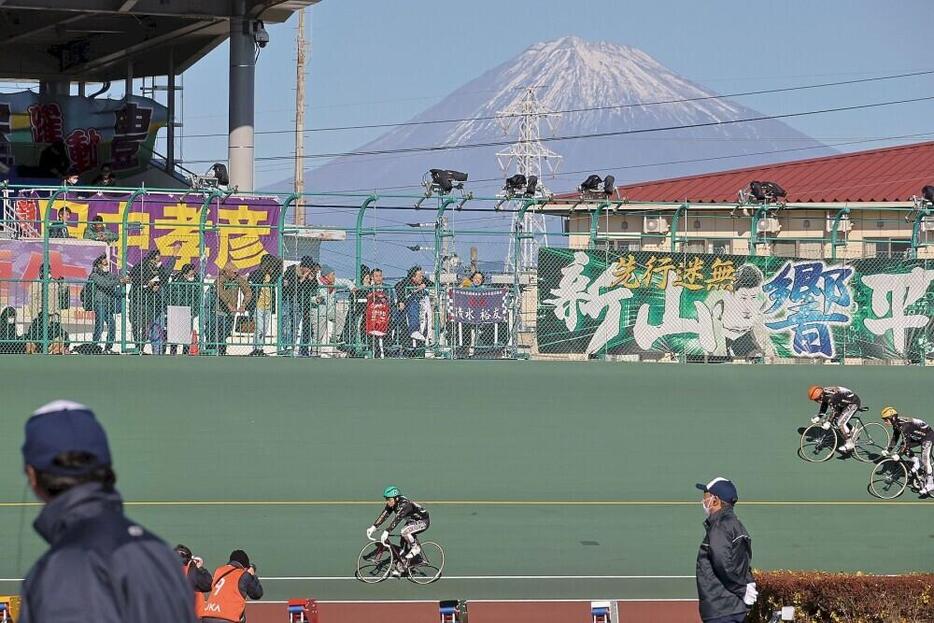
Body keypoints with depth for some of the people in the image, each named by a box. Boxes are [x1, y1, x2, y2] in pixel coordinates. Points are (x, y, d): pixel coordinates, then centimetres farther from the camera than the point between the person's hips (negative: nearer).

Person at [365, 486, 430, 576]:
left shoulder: (404, 504, -34)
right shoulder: (392, 504, -10)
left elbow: (397, 519, -43)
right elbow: (384, 515, -12)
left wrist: (386, 532, -49)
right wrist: (373, 527, -22)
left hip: (423, 521, -9)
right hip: (412, 521, 9)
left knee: (404, 532, -30)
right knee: (403, 542, 1)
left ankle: (416, 548, -8)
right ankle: (400, 567, 9)